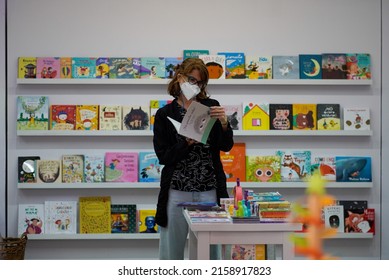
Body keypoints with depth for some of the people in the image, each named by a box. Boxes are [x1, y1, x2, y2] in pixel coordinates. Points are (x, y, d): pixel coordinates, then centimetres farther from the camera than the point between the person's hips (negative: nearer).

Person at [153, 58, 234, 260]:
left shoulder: (211, 107, 6)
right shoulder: (164, 114, 4)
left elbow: (226, 146, 0)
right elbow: (163, 156, -4)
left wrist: (224, 123, -18)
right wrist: (188, 143, -19)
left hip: (210, 190, 1)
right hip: (177, 190, -1)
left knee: (211, 250, 3)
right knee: (171, 250, 4)